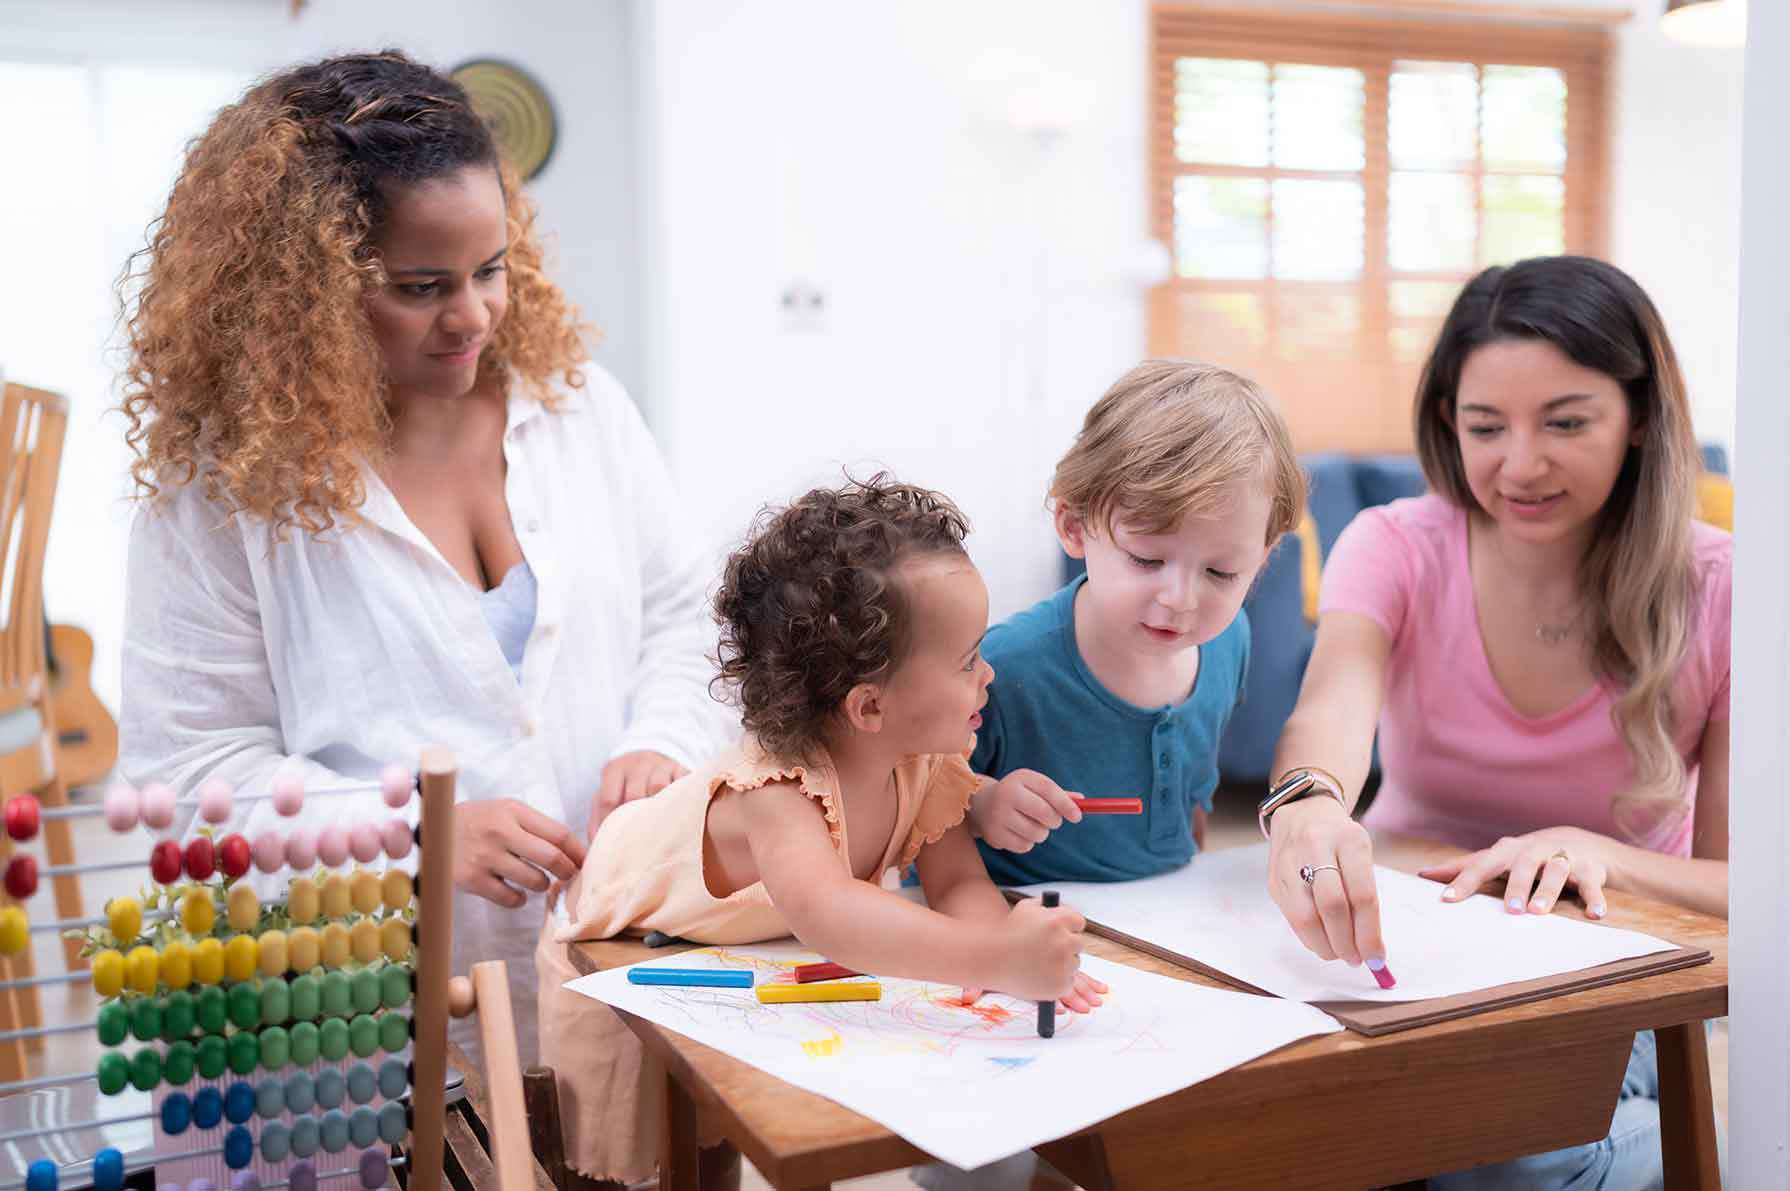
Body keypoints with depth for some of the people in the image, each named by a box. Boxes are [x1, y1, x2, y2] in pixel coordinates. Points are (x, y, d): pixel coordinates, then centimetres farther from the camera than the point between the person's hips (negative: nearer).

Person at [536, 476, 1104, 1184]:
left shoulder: (925, 764, -22)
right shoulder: (778, 791, -46)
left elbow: (958, 884, -22)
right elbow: (827, 913, -64)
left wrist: (1002, 948, -46)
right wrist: (992, 958, -74)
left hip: (744, 960, 6)